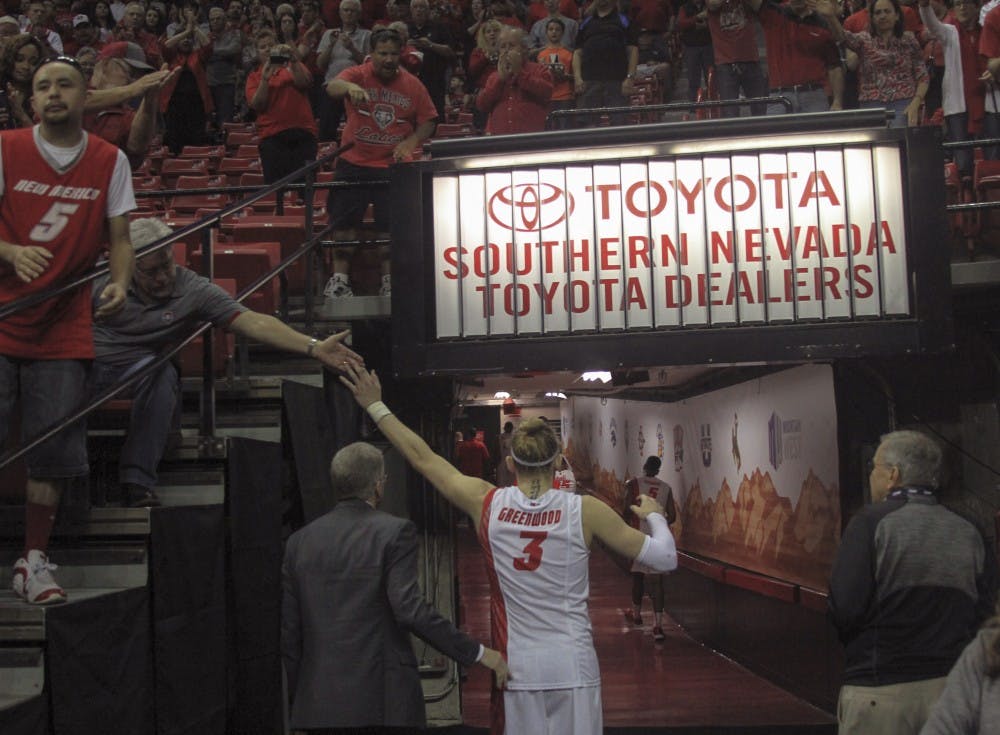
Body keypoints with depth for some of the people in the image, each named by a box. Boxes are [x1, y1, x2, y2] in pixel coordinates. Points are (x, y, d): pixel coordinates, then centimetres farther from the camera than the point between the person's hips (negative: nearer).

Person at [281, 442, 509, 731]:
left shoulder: (299, 540, 7)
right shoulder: (394, 532, -7)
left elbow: (289, 633, 9)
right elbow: (410, 608, -19)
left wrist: (297, 702, 18)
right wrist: (477, 653, -13)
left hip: (316, 706, 5)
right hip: (382, 700, -4)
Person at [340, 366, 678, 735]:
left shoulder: (487, 504, -5)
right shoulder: (584, 511, -9)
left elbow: (422, 457, 6)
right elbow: (664, 558, -4)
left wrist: (376, 407, 16)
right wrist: (653, 515, 16)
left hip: (516, 667, 2)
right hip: (572, 666, -1)